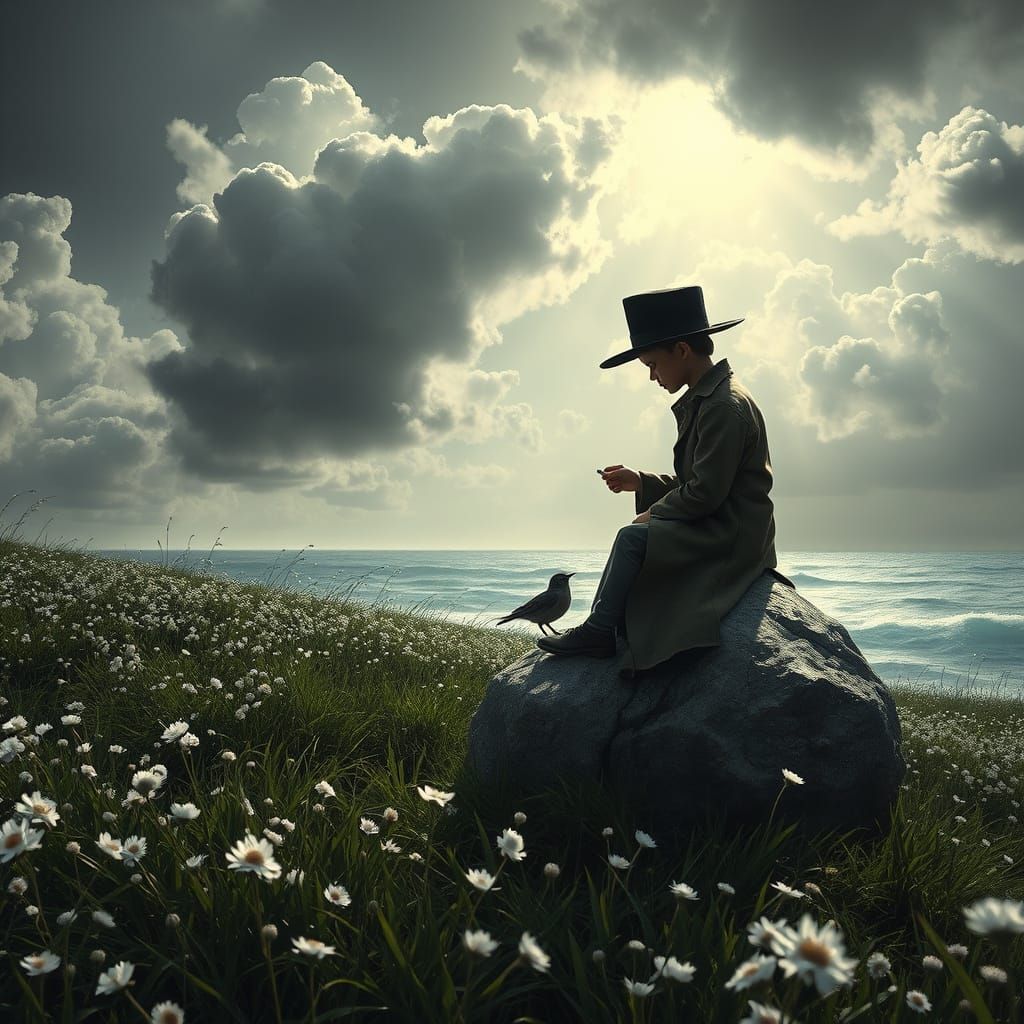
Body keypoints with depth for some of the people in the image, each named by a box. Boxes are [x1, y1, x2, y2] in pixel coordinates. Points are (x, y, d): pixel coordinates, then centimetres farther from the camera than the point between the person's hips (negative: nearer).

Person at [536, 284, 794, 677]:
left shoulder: (724, 406, -19)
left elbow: (706, 493, -23)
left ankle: (598, 631, -8)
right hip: (720, 530, 11)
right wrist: (640, 482, 7)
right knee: (636, 540, 15)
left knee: (633, 537, -19)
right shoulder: (705, 399, 14)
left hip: (732, 537, -11)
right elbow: (691, 482, 17)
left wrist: (654, 513, -9)